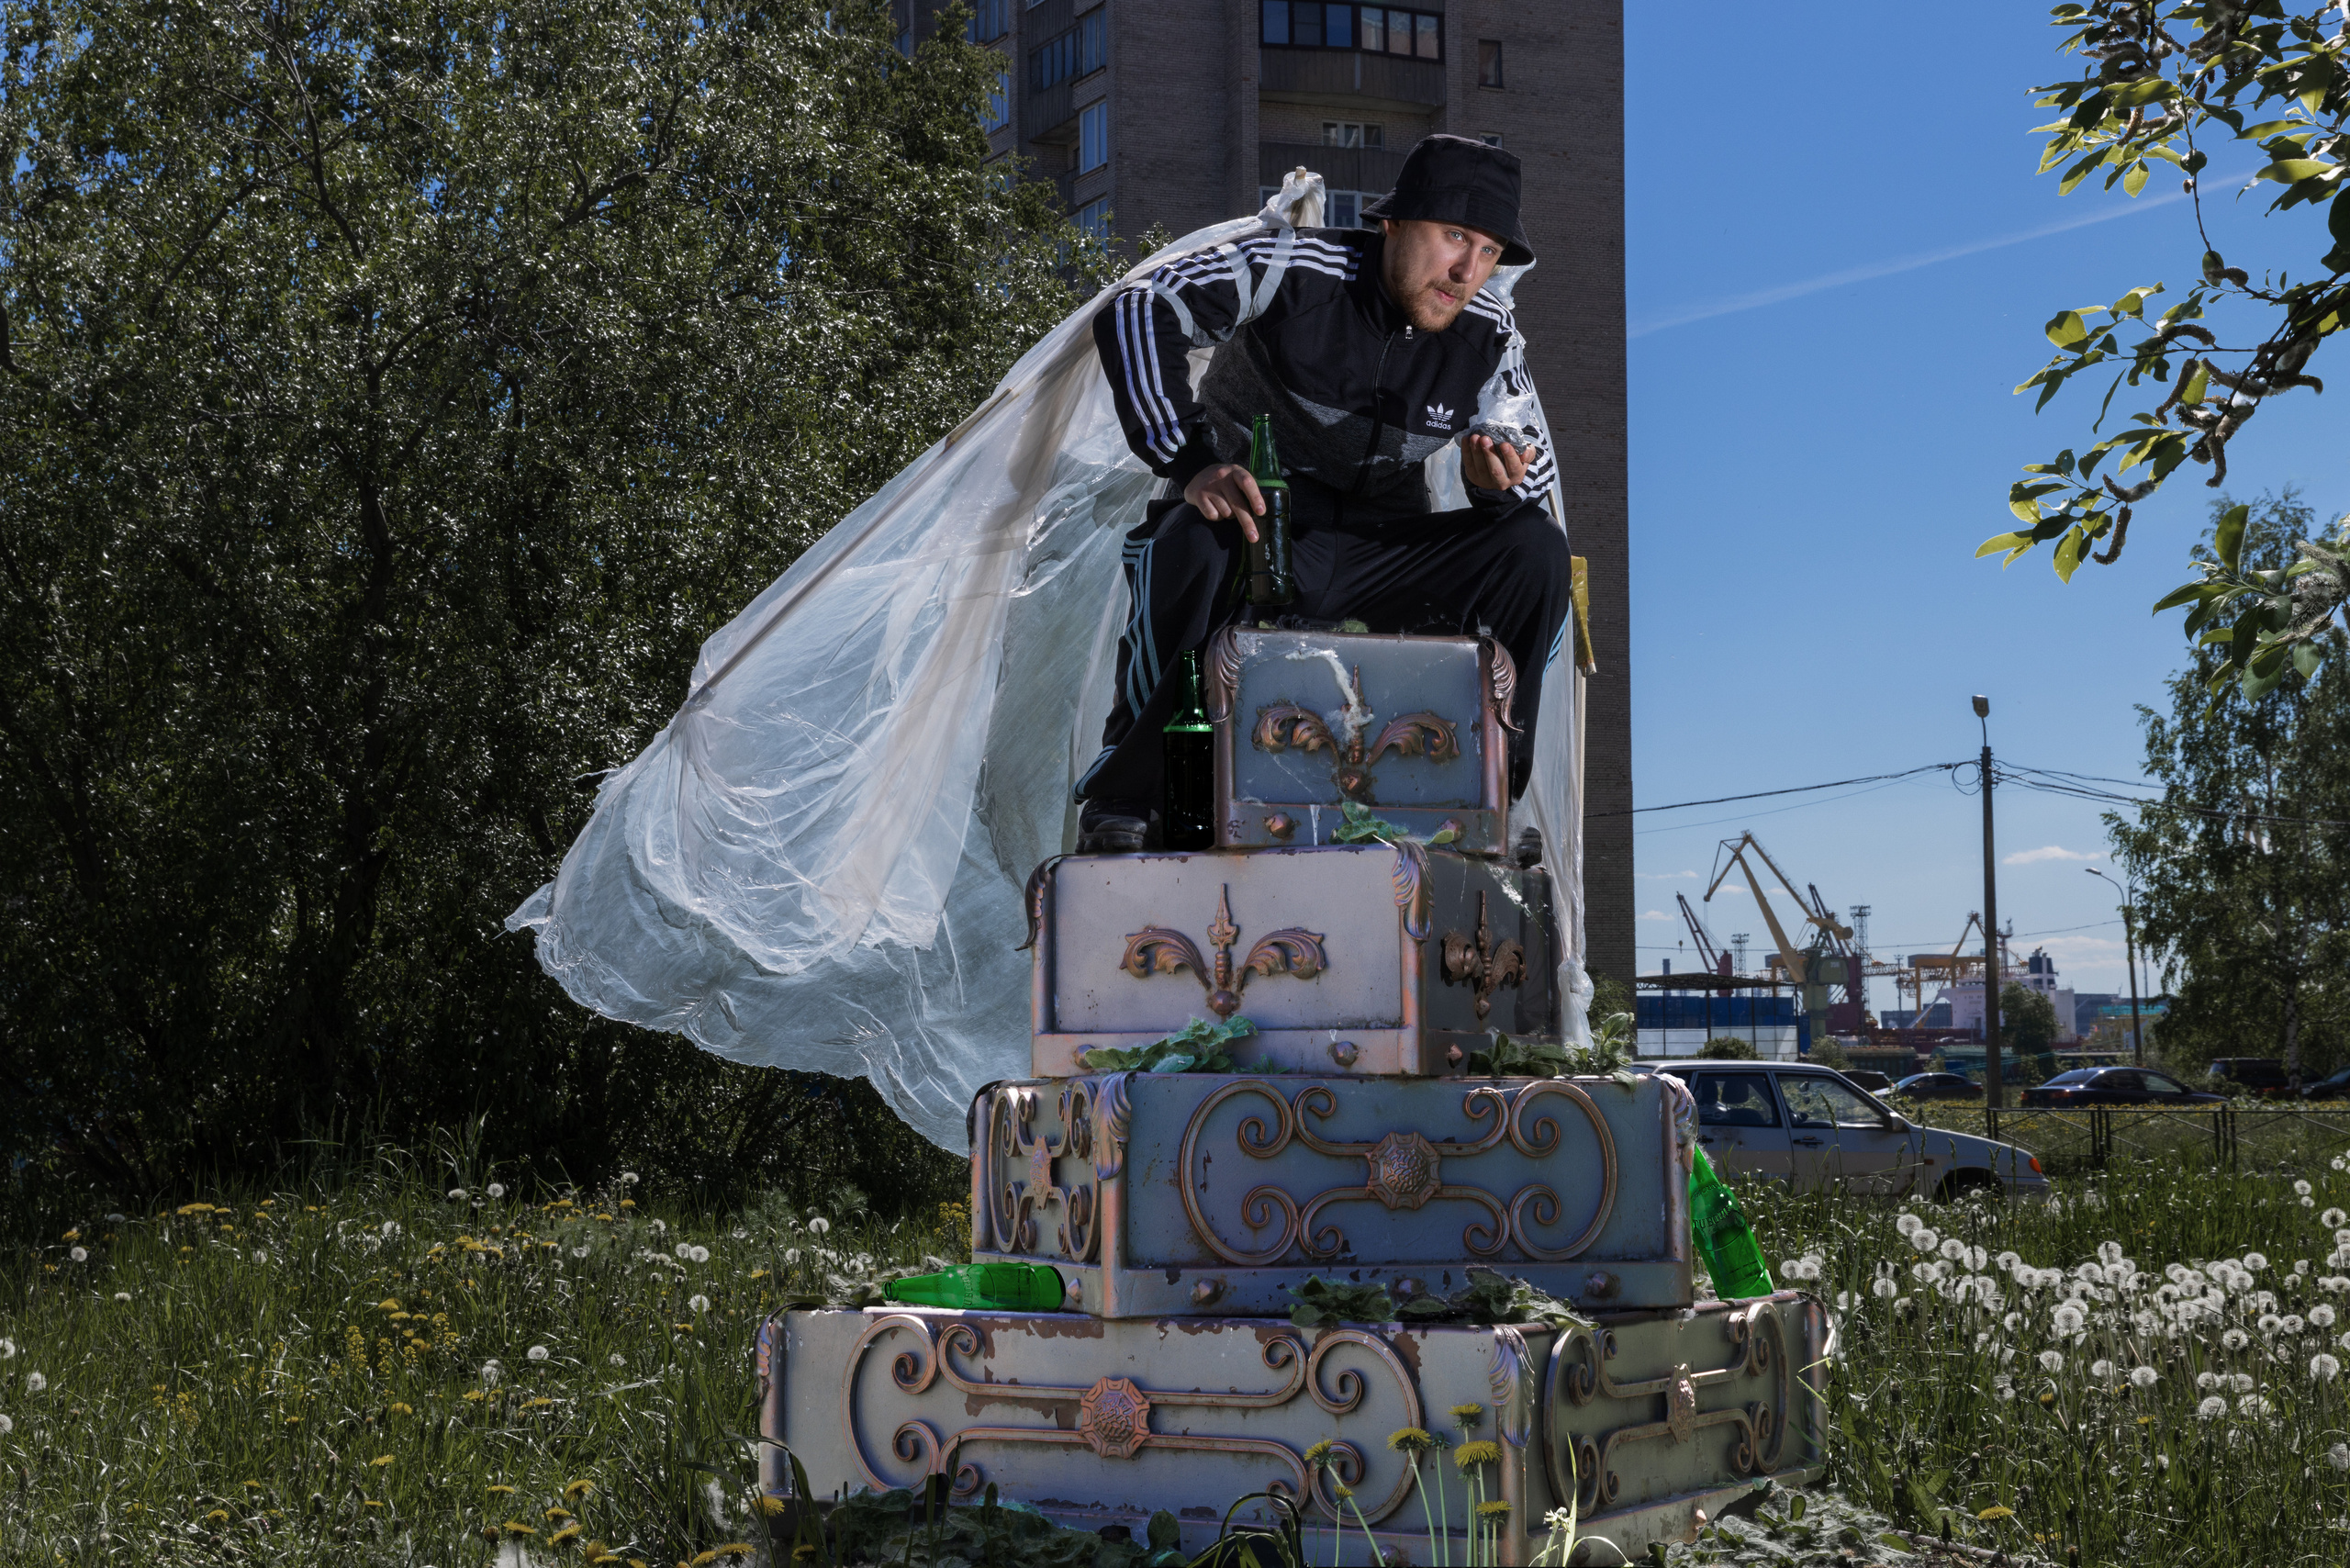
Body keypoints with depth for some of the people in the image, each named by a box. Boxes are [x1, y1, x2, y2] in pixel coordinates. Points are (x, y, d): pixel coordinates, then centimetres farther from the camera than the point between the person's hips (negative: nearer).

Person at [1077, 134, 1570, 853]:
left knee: (1536, 546, -16)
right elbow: (1136, 311, -25)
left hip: (1375, 557, 4)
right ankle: (1122, 797, -24)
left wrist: (1498, 476, -25)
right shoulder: (1298, 273, -16)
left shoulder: (1490, 341, -2)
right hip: (1247, 530, -4)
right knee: (1191, 545, -39)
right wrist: (1193, 463, -35)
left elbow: (1535, 463, 3)